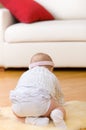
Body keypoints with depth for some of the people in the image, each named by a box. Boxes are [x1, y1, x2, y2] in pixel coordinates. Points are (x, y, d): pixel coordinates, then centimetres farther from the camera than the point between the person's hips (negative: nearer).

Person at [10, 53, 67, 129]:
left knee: (16, 112, 33)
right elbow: (60, 98, 48)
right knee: (62, 111, 19)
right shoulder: (52, 76, 37)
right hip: (41, 101, -1)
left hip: (20, 104, 2)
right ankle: (57, 115, -18)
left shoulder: (25, 75, 42)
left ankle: (33, 120, 1)